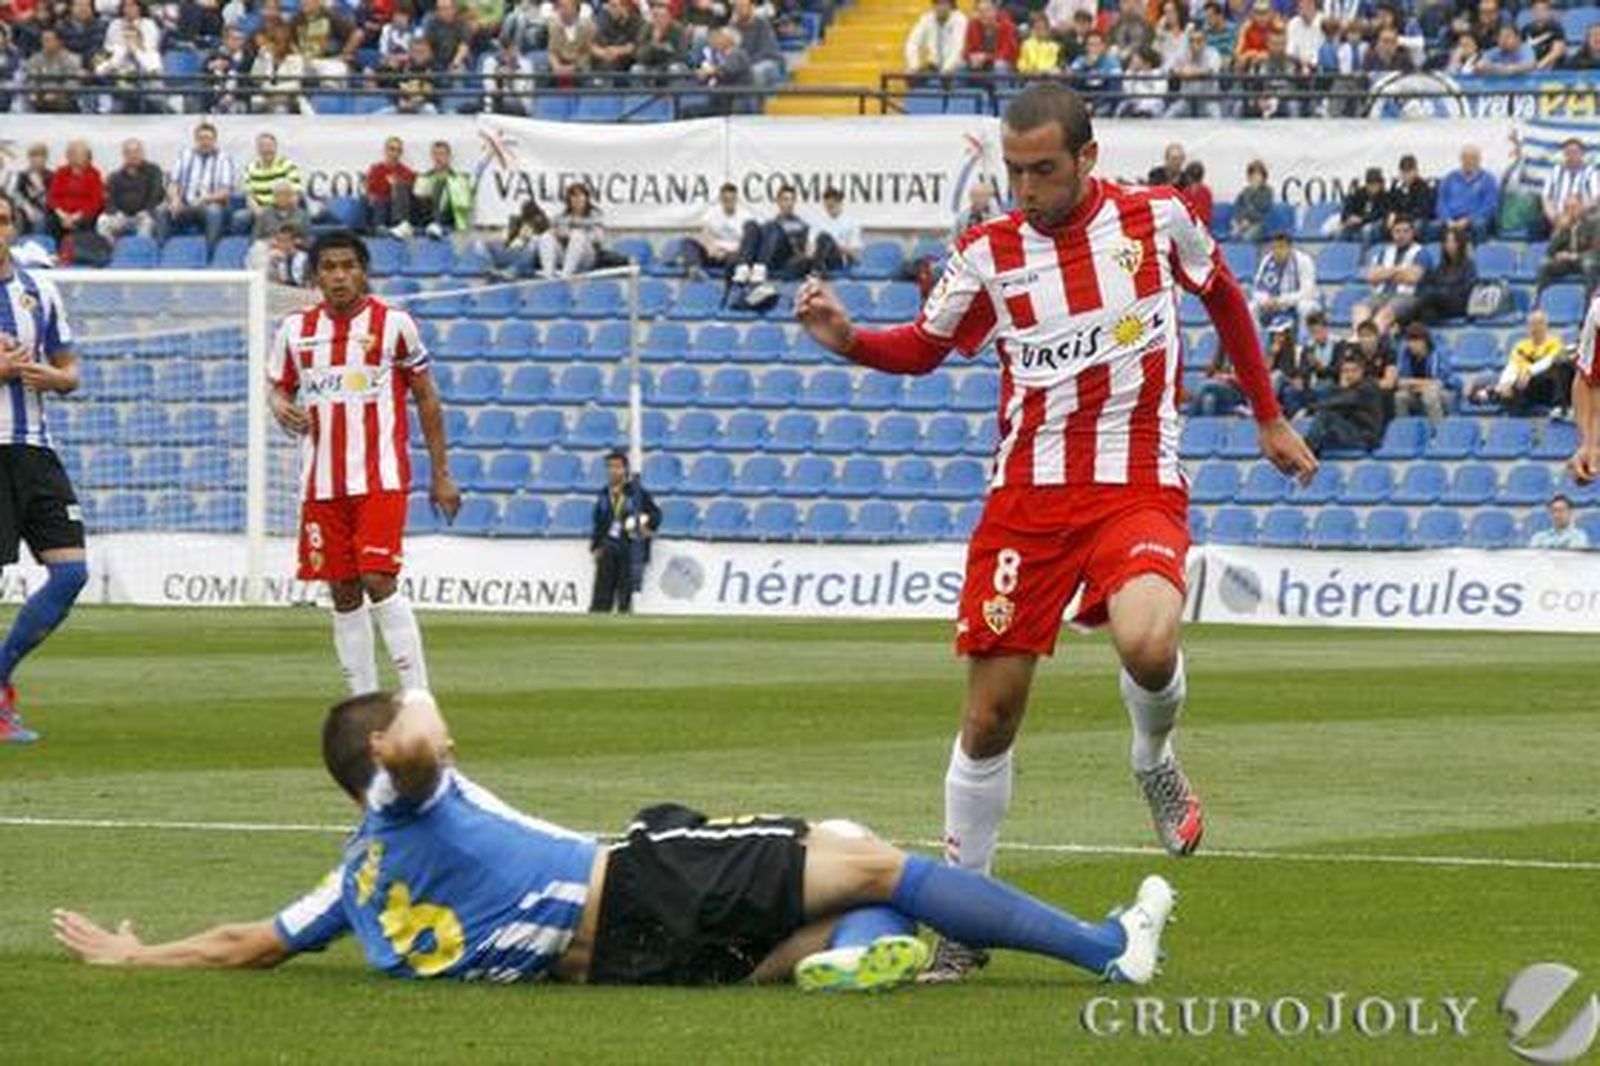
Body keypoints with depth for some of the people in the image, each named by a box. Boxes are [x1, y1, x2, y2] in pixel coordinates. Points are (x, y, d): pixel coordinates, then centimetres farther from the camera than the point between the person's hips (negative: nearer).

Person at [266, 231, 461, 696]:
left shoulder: (394, 324, -2)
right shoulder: (296, 330, 8)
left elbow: (426, 397, 5)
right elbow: (277, 385, 21)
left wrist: (441, 474, 3)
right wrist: (280, 406, -5)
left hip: (380, 478, -4)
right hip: (322, 481, 4)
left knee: (378, 581, -16)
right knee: (343, 593, 6)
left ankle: (418, 696, -12)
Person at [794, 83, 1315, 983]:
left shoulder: (1158, 217, -1)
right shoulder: (988, 254, 0)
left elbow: (1225, 298, 17)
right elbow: (925, 348, 13)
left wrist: (1270, 418, 22)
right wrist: (847, 339, -8)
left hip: (1139, 487, -2)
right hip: (1028, 495, 2)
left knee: (1147, 645, -31)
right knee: (991, 712, -1)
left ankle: (1155, 762, 5)